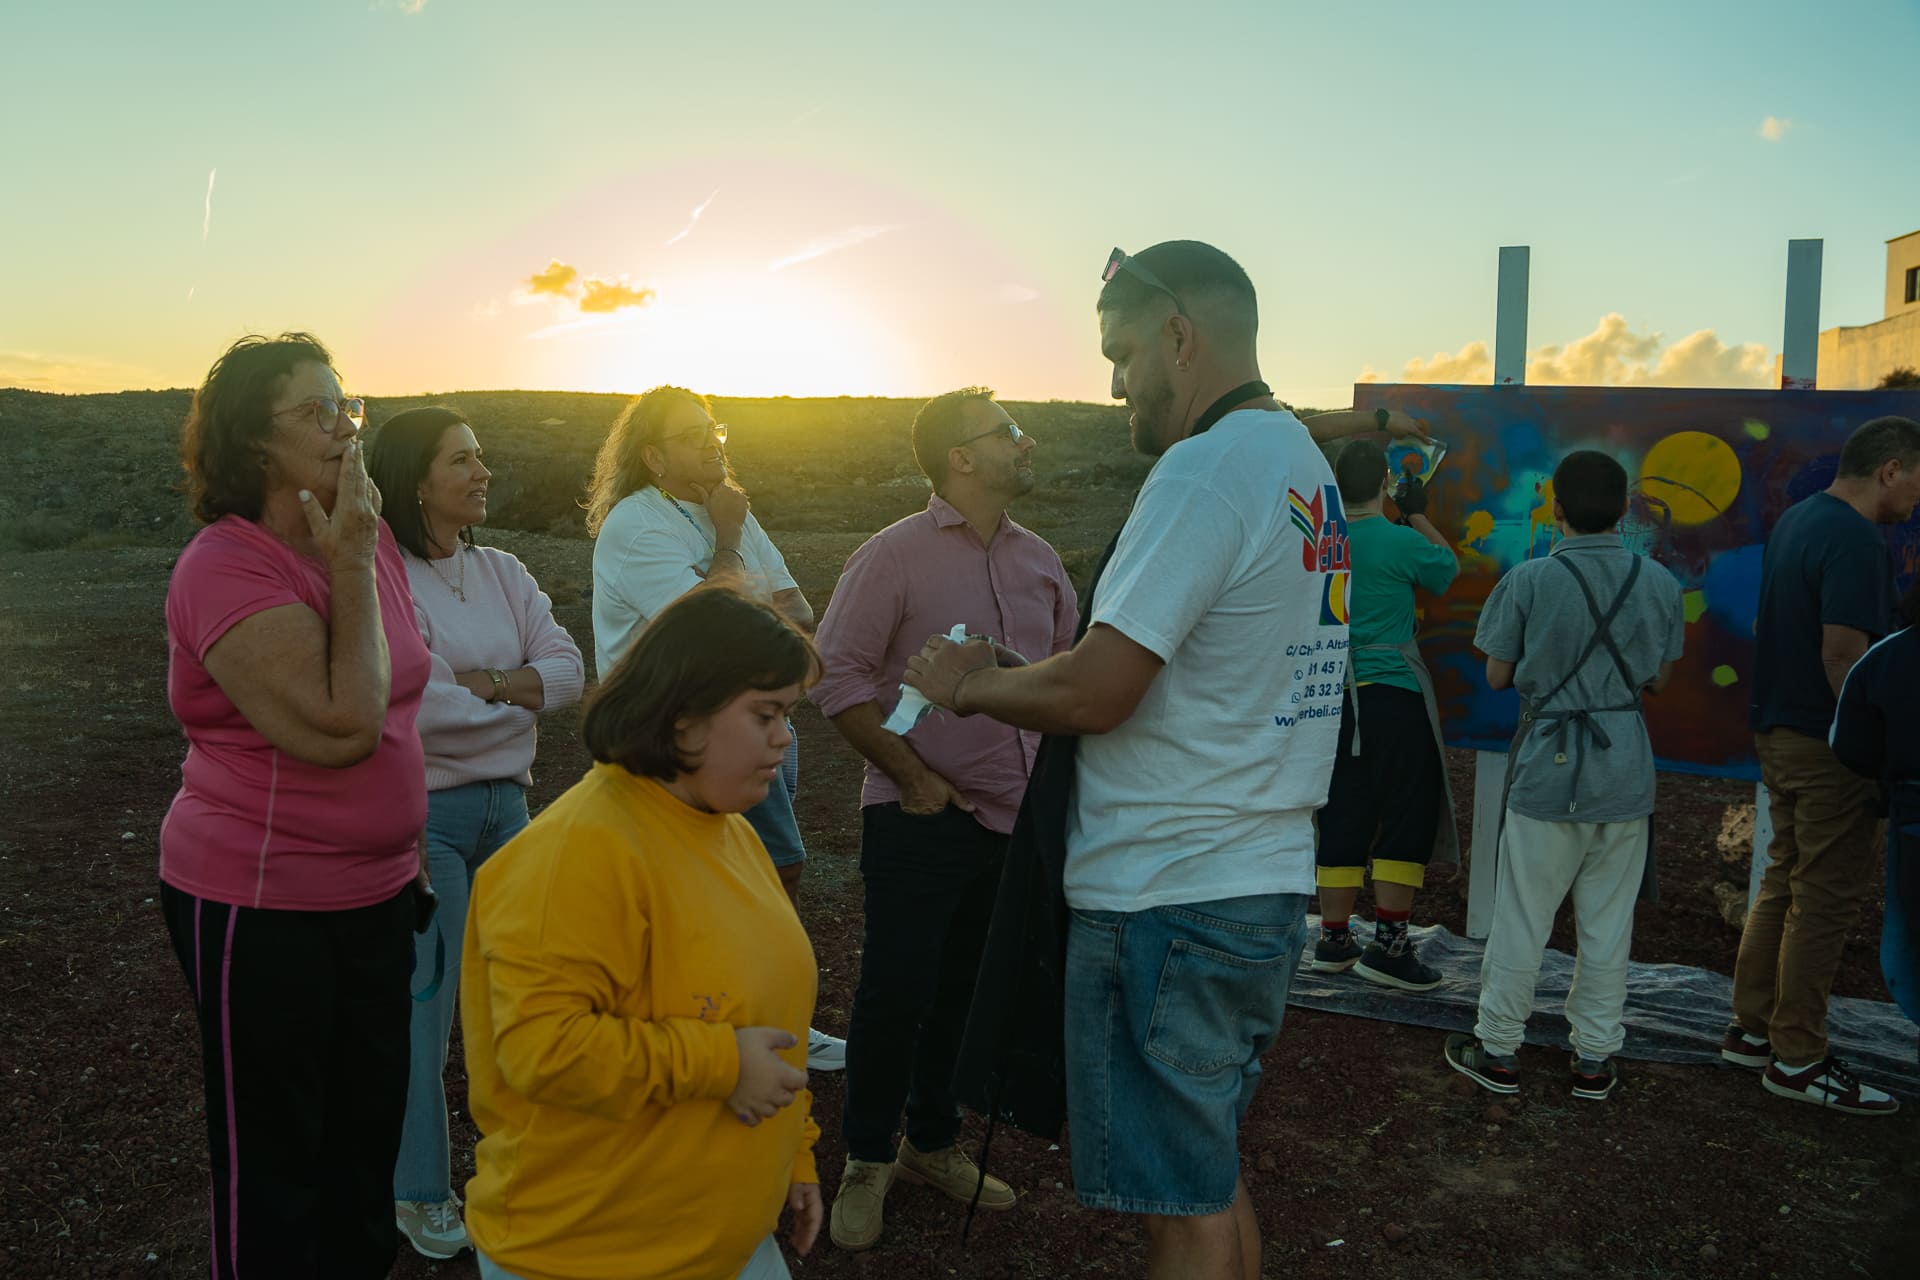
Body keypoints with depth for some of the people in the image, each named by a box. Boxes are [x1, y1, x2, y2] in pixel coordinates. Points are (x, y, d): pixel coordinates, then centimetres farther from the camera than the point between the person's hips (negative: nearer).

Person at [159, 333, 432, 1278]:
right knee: (273, 1157, 11)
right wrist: (352, 566, -23)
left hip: (376, 892, 7)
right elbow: (340, 728, -28)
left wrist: (409, 846, 19)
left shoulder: (369, 540, 3)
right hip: (262, 907, -7)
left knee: (371, 1125, 19)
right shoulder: (226, 565, -19)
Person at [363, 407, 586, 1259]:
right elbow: (420, 711, -22)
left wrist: (486, 683, -17)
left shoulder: (502, 573, 7)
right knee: (421, 1002, 4)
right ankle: (417, 1192, 22)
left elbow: (568, 670, -1)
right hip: (422, 814, -6)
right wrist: (522, 699, -8)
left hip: (505, 803, 6)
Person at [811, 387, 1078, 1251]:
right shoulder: (895, 554, -8)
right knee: (895, 994, 1)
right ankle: (867, 1161, 21)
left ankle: (933, 1145, 33)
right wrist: (910, 776, -12)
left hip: (1018, 816, 5)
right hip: (922, 820, -5)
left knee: (967, 994, 15)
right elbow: (838, 674, -11)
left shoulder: (1039, 562, 9)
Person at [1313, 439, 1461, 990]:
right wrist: (1418, 514, 20)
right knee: (1409, 816, 3)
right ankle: (1389, 945, 1)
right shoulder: (1400, 541, -11)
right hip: (1394, 696, -5)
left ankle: (1334, 939, 18)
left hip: (1333, 697, 5)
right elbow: (1447, 567, 8)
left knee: (1342, 819, 12)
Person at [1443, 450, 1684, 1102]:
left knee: (1522, 917, 6)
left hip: (1548, 762, -3)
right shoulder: (1660, 582, 0)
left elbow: (1497, 676, -3)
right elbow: (1660, 678, 10)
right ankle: (1595, 1059, 20)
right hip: (1626, 763, 3)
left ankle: (1498, 1052, 16)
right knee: (1608, 921, 11)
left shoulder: (1529, 580, -10)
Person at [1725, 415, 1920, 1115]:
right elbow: (1843, 652, -25)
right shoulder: (1855, 541, -19)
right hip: (1826, 743, -10)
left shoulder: (1795, 520, 12)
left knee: (1784, 880, 17)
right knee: (1826, 897, 0)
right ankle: (1797, 1057, 8)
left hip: (1779, 733, 10)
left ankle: (1751, 1029, 24)